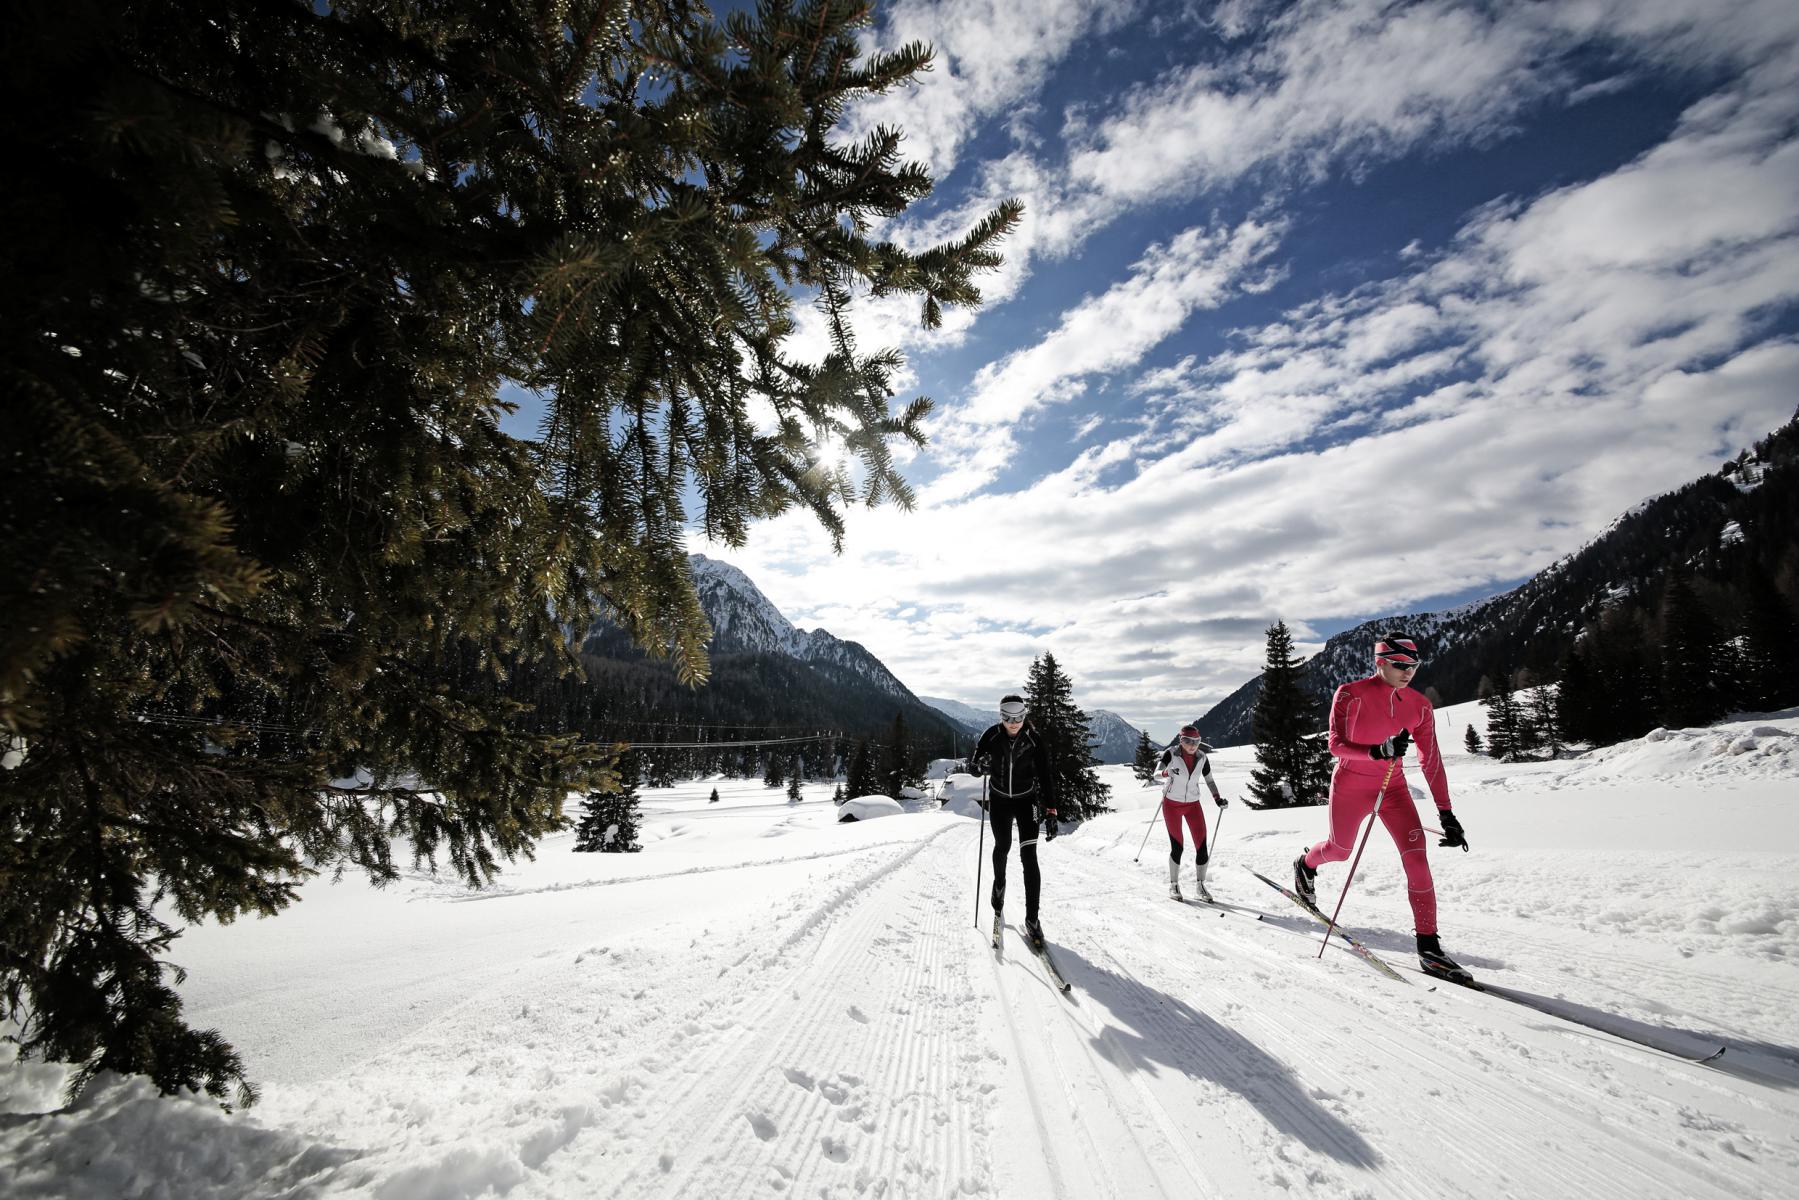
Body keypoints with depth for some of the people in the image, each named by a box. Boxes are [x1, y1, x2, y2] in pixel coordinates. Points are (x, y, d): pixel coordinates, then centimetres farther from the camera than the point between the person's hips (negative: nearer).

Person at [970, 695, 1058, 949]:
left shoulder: (1035, 740, -18)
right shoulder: (991, 735, -15)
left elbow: (1046, 777, -15)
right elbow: (972, 765, -9)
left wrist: (1050, 812, -20)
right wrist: (981, 765, -33)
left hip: (1026, 801, -1)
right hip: (999, 800, 2)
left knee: (1029, 857, -9)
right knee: (1002, 847, 15)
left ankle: (1032, 918, -2)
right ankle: (999, 884, 47)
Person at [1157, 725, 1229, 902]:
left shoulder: (1202, 758, -5)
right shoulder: (1171, 754, -15)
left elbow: (1209, 781, 9)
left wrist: (1218, 799, -2)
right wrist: (1167, 772, -42)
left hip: (1193, 804, 3)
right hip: (1172, 804, -3)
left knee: (1202, 847, -2)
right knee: (1177, 847, -5)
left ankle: (1199, 886, 16)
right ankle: (1173, 885, 14)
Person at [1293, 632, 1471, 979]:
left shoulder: (1419, 706, -4)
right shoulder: (1350, 695, -17)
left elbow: (1431, 761, -1)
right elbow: (1336, 745, -19)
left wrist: (1446, 813, -3)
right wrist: (1376, 751, -37)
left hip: (1393, 787, 3)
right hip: (1350, 785, -3)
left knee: (1416, 856, -11)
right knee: (1340, 850, 14)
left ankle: (1428, 945, -3)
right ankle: (1305, 864, 49)